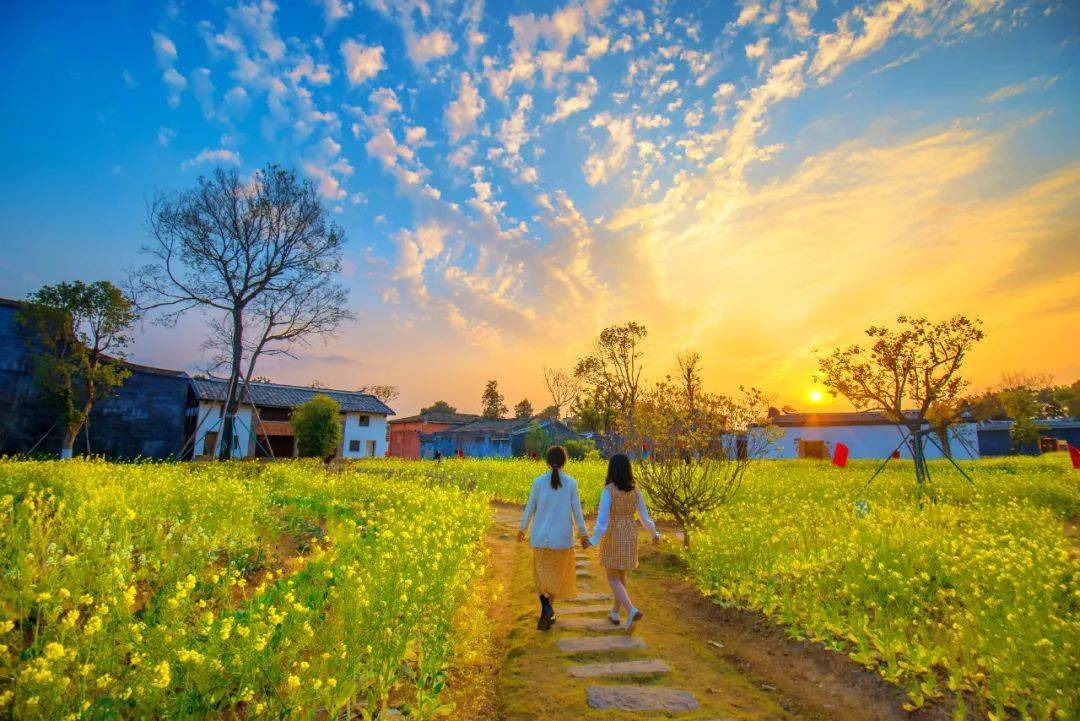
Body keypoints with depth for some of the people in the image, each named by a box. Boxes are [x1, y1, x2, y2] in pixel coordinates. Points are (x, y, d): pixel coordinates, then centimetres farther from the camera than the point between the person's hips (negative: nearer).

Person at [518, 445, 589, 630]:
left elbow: (530, 508, -1)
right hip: (563, 537, 0)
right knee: (557, 573, 19)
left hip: (541, 536, 0)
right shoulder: (571, 482, -8)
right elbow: (577, 512, -6)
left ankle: (546, 606, -8)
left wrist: (522, 529, 14)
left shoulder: (539, 481, -7)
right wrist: (583, 534, 6)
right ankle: (548, 613, 21)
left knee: (542, 573, 15)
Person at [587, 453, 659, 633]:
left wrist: (593, 540, -15)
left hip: (613, 538, -5)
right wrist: (655, 534, 20)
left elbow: (603, 518, -23)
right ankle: (614, 613, 29)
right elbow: (644, 516, 3)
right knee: (621, 575, 21)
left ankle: (632, 612, -13)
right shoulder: (635, 491, -3)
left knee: (613, 579, 6)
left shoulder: (608, 490, -18)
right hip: (630, 537, 5)